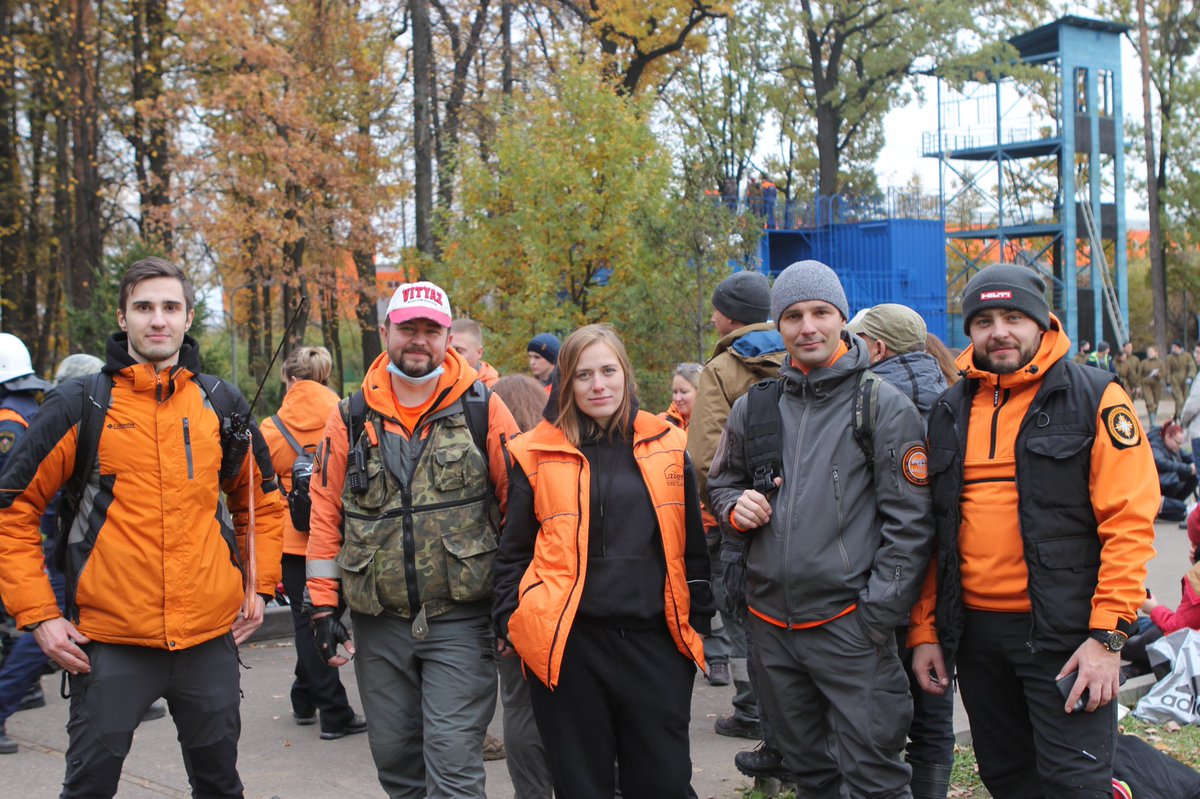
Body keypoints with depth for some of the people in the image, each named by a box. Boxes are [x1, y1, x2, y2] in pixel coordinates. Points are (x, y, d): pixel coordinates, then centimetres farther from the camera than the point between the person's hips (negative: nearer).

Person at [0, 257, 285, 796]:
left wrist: (260, 585, 9)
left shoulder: (222, 404, 6)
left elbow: (262, 500, 18)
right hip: (110, 640, -2)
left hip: (211, 635, 3)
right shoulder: (80, 405, -3)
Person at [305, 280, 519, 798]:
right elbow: (326, 514, 6)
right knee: (394, 755, 12)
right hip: (378, 621, 3)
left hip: (459, 619, -3)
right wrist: (324, 606, 3)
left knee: (453, 757, -6)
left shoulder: (482, 410, -3)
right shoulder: (351, 418, 4)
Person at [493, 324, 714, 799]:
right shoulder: (538, 455, 1)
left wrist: (699, 620, 13)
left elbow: (691, 544, 13)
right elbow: (514, 550, 8)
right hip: (567, 643, -1)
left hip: (655, 639, 1)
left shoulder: (666, 447, 7)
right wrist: (510, 621, 2)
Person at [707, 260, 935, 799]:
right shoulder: (754, 407, 8)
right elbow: (722, 482, 21)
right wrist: (735, 507, -2)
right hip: (770, 625, 5)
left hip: (849, 626, -4)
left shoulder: (884, 405, -4)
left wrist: (878, 616, -12)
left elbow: (909, 522, -7)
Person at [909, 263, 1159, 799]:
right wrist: (924, 630, 9)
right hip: (975, 630, 5)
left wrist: (1108, 634, -17)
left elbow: (1130, 521, -11)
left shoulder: (1095, 398, -5)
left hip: (1065, 633, -5)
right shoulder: (950, 412, 10)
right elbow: (932, 529, 13)